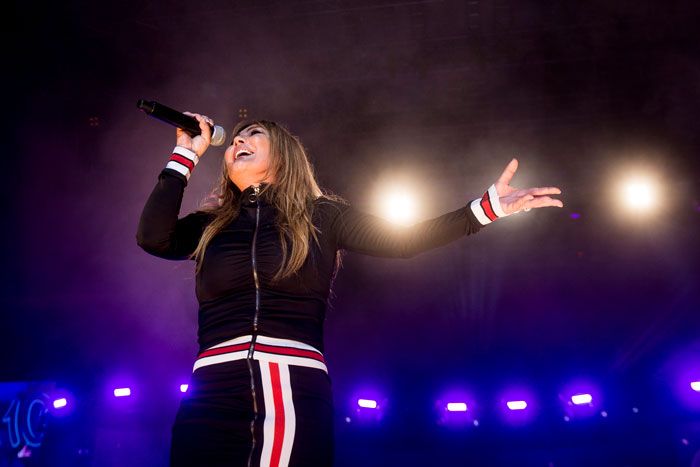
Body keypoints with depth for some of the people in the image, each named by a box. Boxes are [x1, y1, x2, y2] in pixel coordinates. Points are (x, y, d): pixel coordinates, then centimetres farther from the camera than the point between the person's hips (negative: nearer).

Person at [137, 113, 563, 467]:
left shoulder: (321, 215, 13)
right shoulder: (210, 225, 18)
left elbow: (402, 241, 6)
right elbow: (153, 237, 0)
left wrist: (488, 207, -1)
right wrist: (186, 154, 9)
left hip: (297, 398, -1)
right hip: (215, 397, 2)